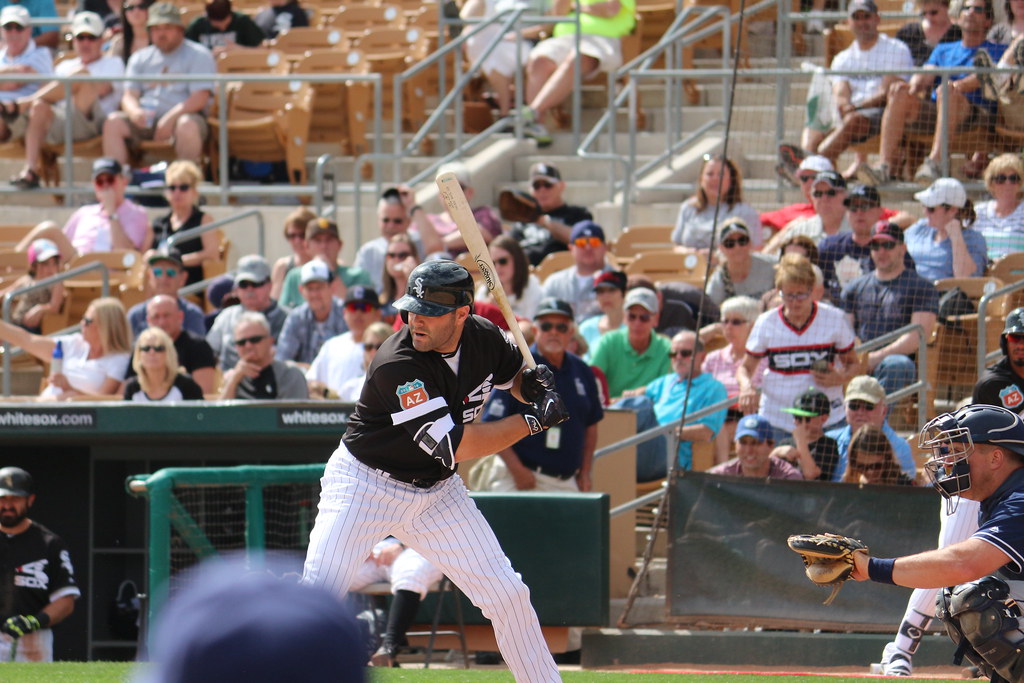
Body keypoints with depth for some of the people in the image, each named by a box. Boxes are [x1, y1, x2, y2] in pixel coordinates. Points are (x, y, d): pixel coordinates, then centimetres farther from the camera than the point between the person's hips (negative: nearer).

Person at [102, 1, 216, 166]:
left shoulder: (198, 55, 5)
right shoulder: (140, 58, 20)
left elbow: (200, 98, -8)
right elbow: (129, 95, 11)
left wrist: (170, 118, -21)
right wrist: (134, 112, -15)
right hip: (146, 120, 4)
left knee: (187, 125, -38)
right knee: (113, 122, -22)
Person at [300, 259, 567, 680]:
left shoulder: (484, 339, -9)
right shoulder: (398, 363, -29)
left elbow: (514, 376, 16)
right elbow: (454, 446, -29)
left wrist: (536, 387, -9)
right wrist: (533, 423, -22)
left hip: (437, 491, 6)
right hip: (365, 484, -6)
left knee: (507, 596, 4)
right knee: (318, 594, -21)